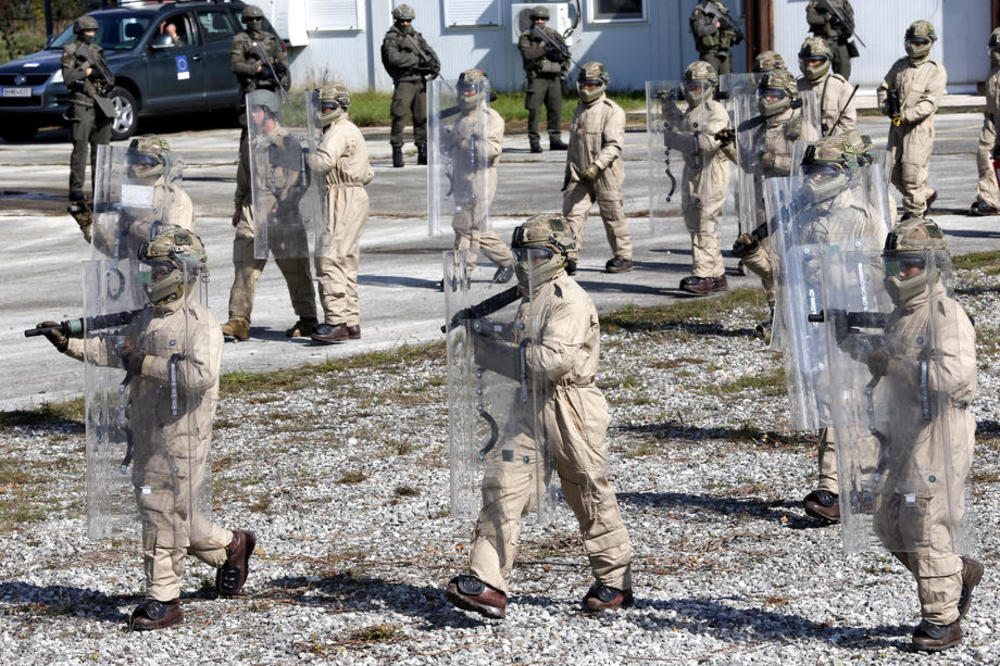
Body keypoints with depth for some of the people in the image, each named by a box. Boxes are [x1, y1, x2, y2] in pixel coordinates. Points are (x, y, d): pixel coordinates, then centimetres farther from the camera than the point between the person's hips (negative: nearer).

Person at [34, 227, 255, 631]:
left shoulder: (202, 324, -15)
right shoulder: (148, 317, 11)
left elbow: (202, 374, -28)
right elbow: (116, 350, 22)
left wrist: (146, 364, -24)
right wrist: (68, 344, 12)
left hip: (181, 435, -9)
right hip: (146, 432, 9)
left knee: (165, 513, -5)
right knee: (171, 511, 16)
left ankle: (162, 599, 3)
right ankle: (230, 547, 36)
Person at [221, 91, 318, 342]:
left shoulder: (288, 143, -6)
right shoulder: (251, 143, 13)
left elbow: (298, 180, -11)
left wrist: (281, 206, -21)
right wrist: (240, 207, 25)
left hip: (282, 217, -5)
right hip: (252, 215, 5)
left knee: (295, 270, 5)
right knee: (245, 268, -4)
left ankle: (307, 319, 18)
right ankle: (238, 321, -5)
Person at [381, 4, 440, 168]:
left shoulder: (417, 36, 18)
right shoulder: (391, 38, -1)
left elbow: (429, 51, 14)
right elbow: (394, 58, -17)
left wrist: (435, 64, -8)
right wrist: (419, 60, -18)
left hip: (420, 82, 6)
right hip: (404, 82, -6)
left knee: (422, 117, 6)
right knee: (400, 117, -12)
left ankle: (423, 154, 12)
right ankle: (397, 152, -9)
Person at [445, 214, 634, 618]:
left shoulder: (570, 301, -15)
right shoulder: (531, 298, 14)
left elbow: (554, 360, -26)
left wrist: (494, 352, -17)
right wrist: (483, 351, 4)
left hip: (570, 411, -8)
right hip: (530, 407, 8)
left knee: (591, 499, 5)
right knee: (502, 485, -4)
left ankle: (615, 582, 22)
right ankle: (487, 584, -8)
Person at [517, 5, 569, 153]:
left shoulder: (554, 35, 12)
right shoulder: (526, 37, 2)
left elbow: (566, 55, 16)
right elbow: (528, 54, -15)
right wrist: (546, 49, -20)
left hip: (554, 79, 4)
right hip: (537, 78, -4)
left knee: (556, 109, 3)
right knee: (534, 111, -7)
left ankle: (555, 140, 10)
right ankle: (534, 142, -5)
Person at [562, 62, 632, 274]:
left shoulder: (612, 111, -10)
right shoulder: (580, 109, 15)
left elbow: (615, 144, -19)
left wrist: (597, 165, -29)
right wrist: (569, 171, 23)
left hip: (605, 175, -6)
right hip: (580, 175, 6)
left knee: (612, 215, 4)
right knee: (572, 212, -7)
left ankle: (623, 257, 18)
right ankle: (570, 258, -8)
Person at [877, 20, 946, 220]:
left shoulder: (936, 71, -4)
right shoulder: (900, 65, 13)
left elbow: (930, 102, -13)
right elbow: (884, 87, 20)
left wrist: (906, 115, -22)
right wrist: (886, 107, 0)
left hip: (919, 127, -6)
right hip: (897, 126, 6)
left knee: (912, 171, -10)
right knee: (895, 172, 7)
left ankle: (914, 211, 2)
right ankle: (927, 195, 28)